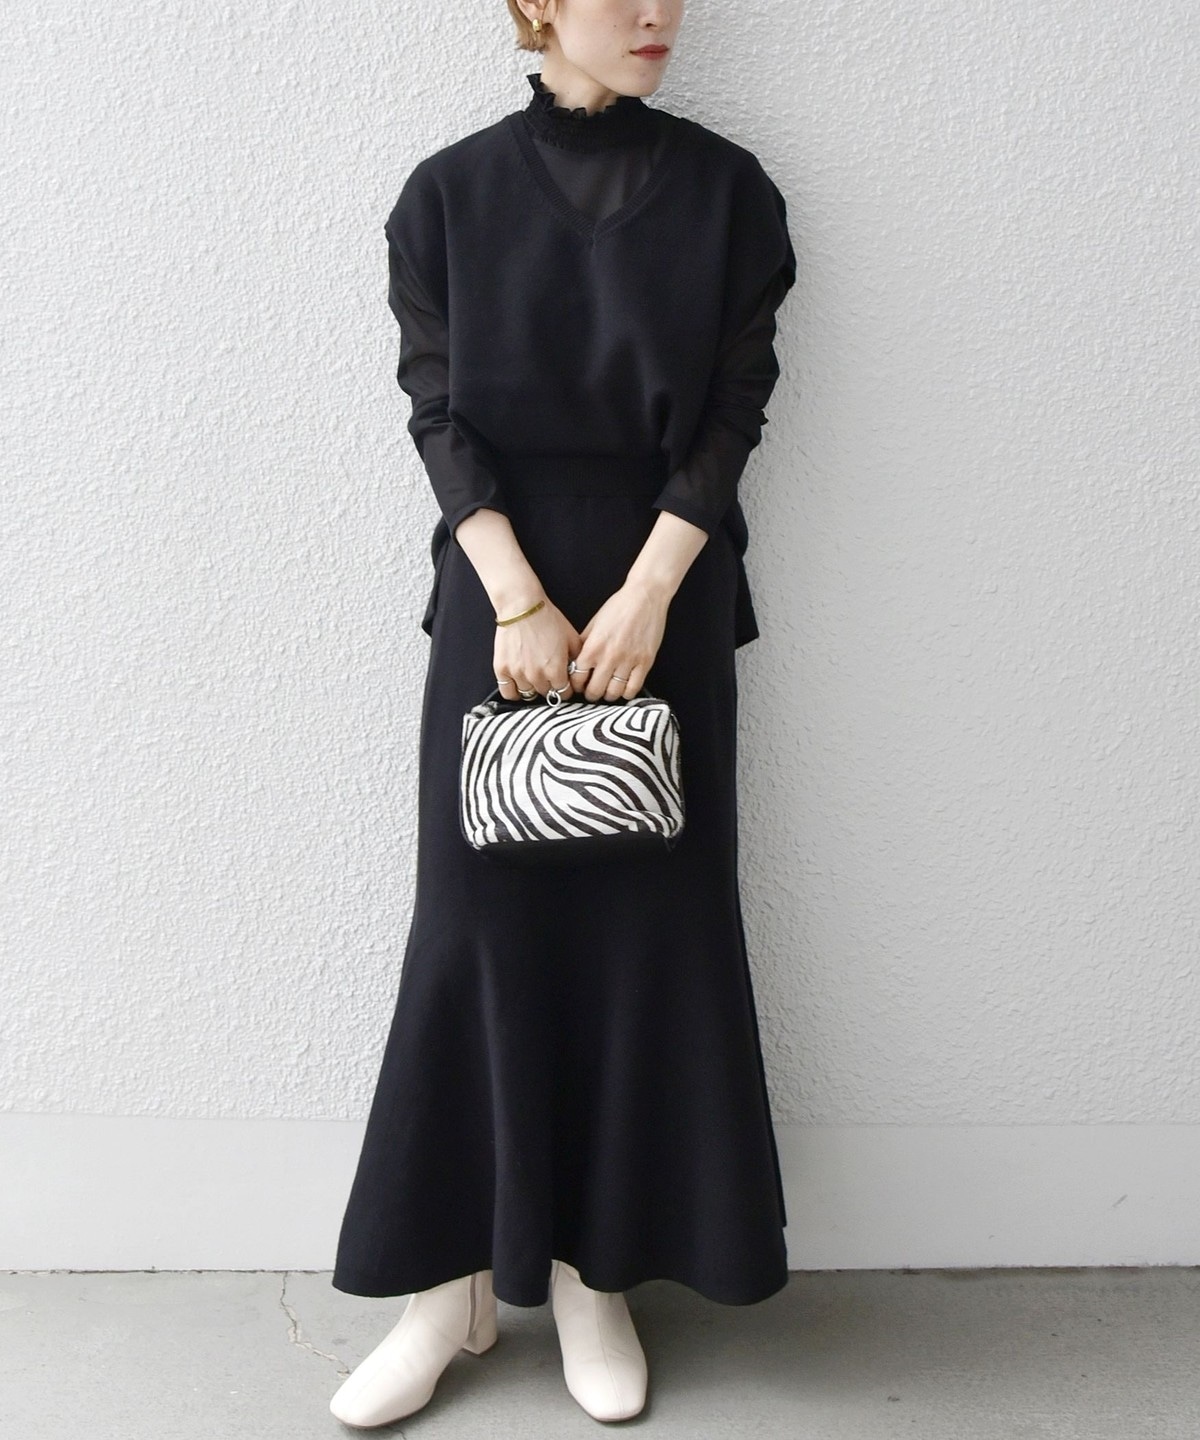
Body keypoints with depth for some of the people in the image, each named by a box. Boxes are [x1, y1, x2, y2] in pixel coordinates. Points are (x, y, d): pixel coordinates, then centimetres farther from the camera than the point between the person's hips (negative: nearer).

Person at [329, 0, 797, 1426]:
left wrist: (643, 595, -12)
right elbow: (439, 413, -2)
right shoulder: (451, 191, 3)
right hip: (498, 585, 0)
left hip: (666, 586, 1)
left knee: (648, 914, 3)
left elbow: (733, 409, -2)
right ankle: (454, 1277, 14)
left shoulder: (724, 188, 4)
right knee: (482, 911, 2)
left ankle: (594, 1267, 18)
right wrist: (519, 600, -13)